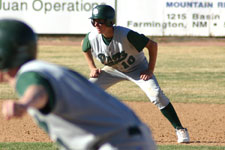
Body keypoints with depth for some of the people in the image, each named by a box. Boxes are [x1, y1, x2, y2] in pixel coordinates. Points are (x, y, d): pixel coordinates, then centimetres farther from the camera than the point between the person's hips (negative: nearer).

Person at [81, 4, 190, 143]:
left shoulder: (126, 35, -36)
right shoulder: (91, 38, -23)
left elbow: (152, 45, -24)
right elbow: (85, 47, 5)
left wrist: (150, 70, -23)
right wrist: (92, 68, 0)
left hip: (137, 68, -4)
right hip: (112, 70, 4)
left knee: (156, 94, -25)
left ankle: (180, 129, -14)